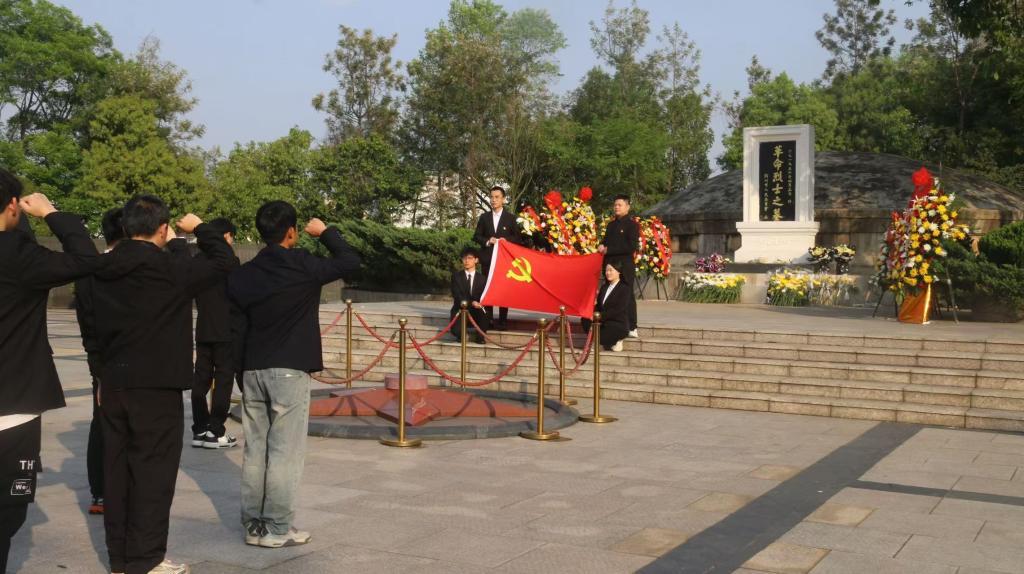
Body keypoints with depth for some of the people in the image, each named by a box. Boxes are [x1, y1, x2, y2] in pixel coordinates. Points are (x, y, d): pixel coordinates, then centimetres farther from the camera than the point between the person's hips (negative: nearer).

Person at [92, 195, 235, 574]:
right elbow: (224, 262, -4)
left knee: (118, 467, 12)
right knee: (152, 471, 1)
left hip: (113, 382, 7)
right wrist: (199, 228, 7)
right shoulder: (169, 268, -15)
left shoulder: (103, 269, 3)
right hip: (155, 385, -7)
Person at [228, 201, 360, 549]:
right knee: (285, 451, -1)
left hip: (252, 370, 6)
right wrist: (325, 232, 8)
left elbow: (237, 324, 11)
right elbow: (350, 263, -2)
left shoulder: (242, 275, 5)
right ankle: (277, 529, 2)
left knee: (254, 449, 9)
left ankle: (252, 524, 15)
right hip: (289, 371, -5)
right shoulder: (303, 267, -10)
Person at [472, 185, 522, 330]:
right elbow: (476, 236, 10)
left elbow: (518, 238, 5)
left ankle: (502, 320, 2)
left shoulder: (510, 218, 5)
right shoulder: (484, 217, 11)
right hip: (487, 258, 2)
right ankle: (488, 319, 7)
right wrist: (487, 241, -8)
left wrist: (506, 240, -13)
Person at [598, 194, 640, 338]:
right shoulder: (611, 225, 18)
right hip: (610, 265, 7)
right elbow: (606, 240, 28)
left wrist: (609, 250, -14)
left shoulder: (632, 225, -4)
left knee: (627, 296, -4)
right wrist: (602, 246, 2)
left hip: (625, 267, -7)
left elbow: (632, 246, -14)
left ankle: (631, 328, 1)